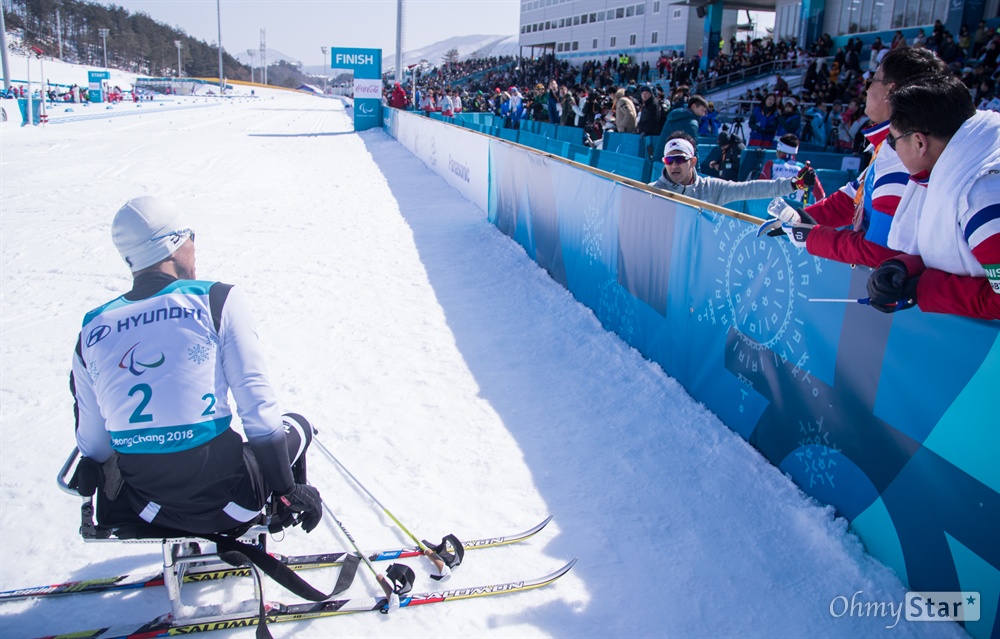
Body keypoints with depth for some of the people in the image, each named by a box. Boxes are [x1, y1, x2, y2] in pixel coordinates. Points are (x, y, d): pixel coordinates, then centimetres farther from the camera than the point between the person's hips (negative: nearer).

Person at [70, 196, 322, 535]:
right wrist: (288, 489, -2)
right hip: (222, 497, -4)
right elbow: (257, 402, -12)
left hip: (150, 509, 5)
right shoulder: (217, 300, -11)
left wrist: (90, 470, 32)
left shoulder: (91, 330, 1)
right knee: (297, 426, 25)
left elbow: (92, 439, 9)